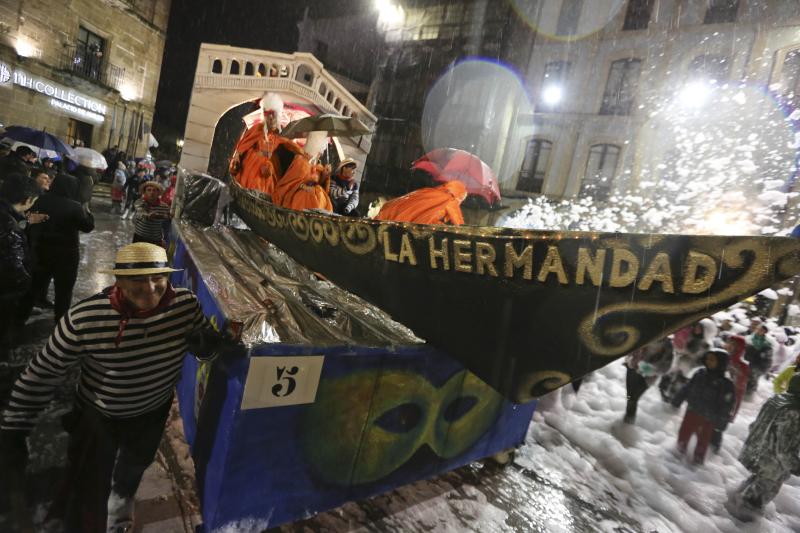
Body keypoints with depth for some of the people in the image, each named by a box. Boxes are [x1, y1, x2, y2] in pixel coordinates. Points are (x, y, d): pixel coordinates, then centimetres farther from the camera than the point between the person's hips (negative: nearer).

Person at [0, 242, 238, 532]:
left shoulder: (185, 303, -23)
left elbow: (203, 343, -7)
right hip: (98, 417, -3)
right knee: (88, 495, 13)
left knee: (135, 466, 32)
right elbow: (41, 375, -17)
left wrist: (217, 343, -30)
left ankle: (122, 501, 66)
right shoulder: (83, 318, -30)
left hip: (154, 412, 4)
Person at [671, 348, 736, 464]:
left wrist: (722, 422, -12)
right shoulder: (699, 375, -2)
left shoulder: (726, 384, -13)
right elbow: (686, 389, 6)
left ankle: (698, 460, 34)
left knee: (703, 441, 14)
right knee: (683, 435, 16)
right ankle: (680, 453, 38)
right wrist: (676, 401, 8)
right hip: (692, 413, 3)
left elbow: (726, 406, -11)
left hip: (708, 420, -3)